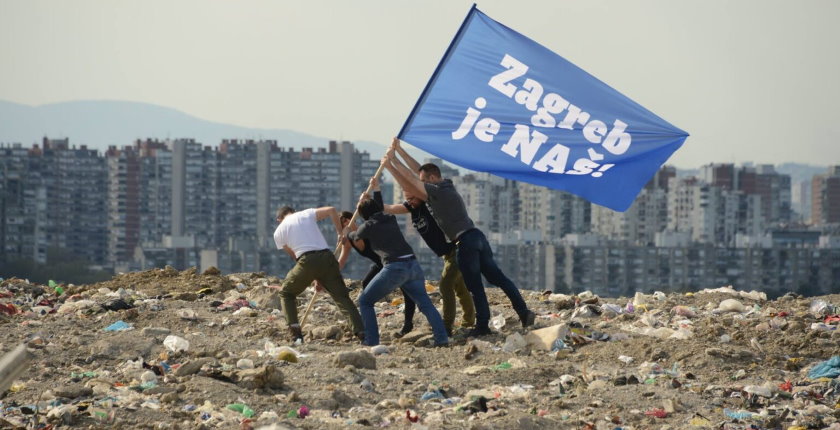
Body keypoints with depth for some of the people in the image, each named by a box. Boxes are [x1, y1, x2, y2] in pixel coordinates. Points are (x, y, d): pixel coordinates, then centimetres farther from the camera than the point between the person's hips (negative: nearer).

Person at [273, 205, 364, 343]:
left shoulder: (279, 232, 18)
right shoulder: (307, 214, 19)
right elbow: (331, 210, 4)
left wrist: (315, 278, 25)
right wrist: (340, 233, 15)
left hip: (307, 261, -1)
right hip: (326, 257, 1)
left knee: (287, 293, 21)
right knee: (342, 297, 5)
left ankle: (296, 334, 9)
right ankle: (361, 331, -11)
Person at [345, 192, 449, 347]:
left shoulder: (369, 226, 7)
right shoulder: (391, 219, 20)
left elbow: (355, 237, 31)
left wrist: (347, 233, 52)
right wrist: (369, 201, 57)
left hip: (394, 268, -5)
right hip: (413, 264, 5)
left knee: (365, 301, 9)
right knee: (425, 304, 8)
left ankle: (371, 341, 1)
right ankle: (442, 338, -8)